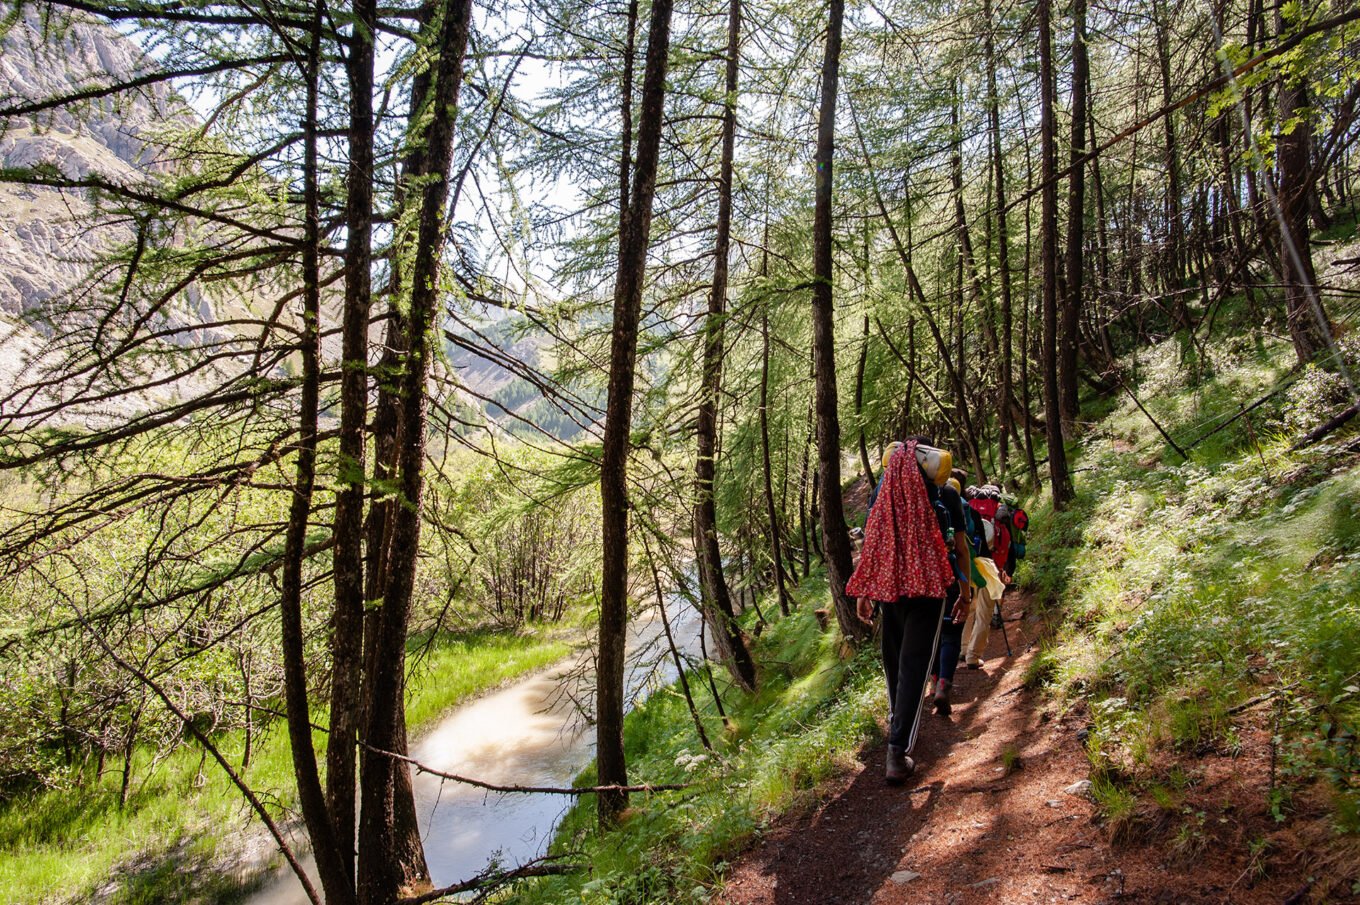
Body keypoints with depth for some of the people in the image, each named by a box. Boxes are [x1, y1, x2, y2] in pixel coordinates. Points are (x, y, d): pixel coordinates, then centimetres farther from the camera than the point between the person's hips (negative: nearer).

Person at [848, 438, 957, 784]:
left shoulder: (884, 498, 4)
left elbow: (870, 546, 3)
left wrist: (862, 592, 6)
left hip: (888, 588, 3)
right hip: (927, 588, -3)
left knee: (894, 658, 21)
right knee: (914, 664, -4)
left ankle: (896, 720, 42)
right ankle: (898, 751, -11)